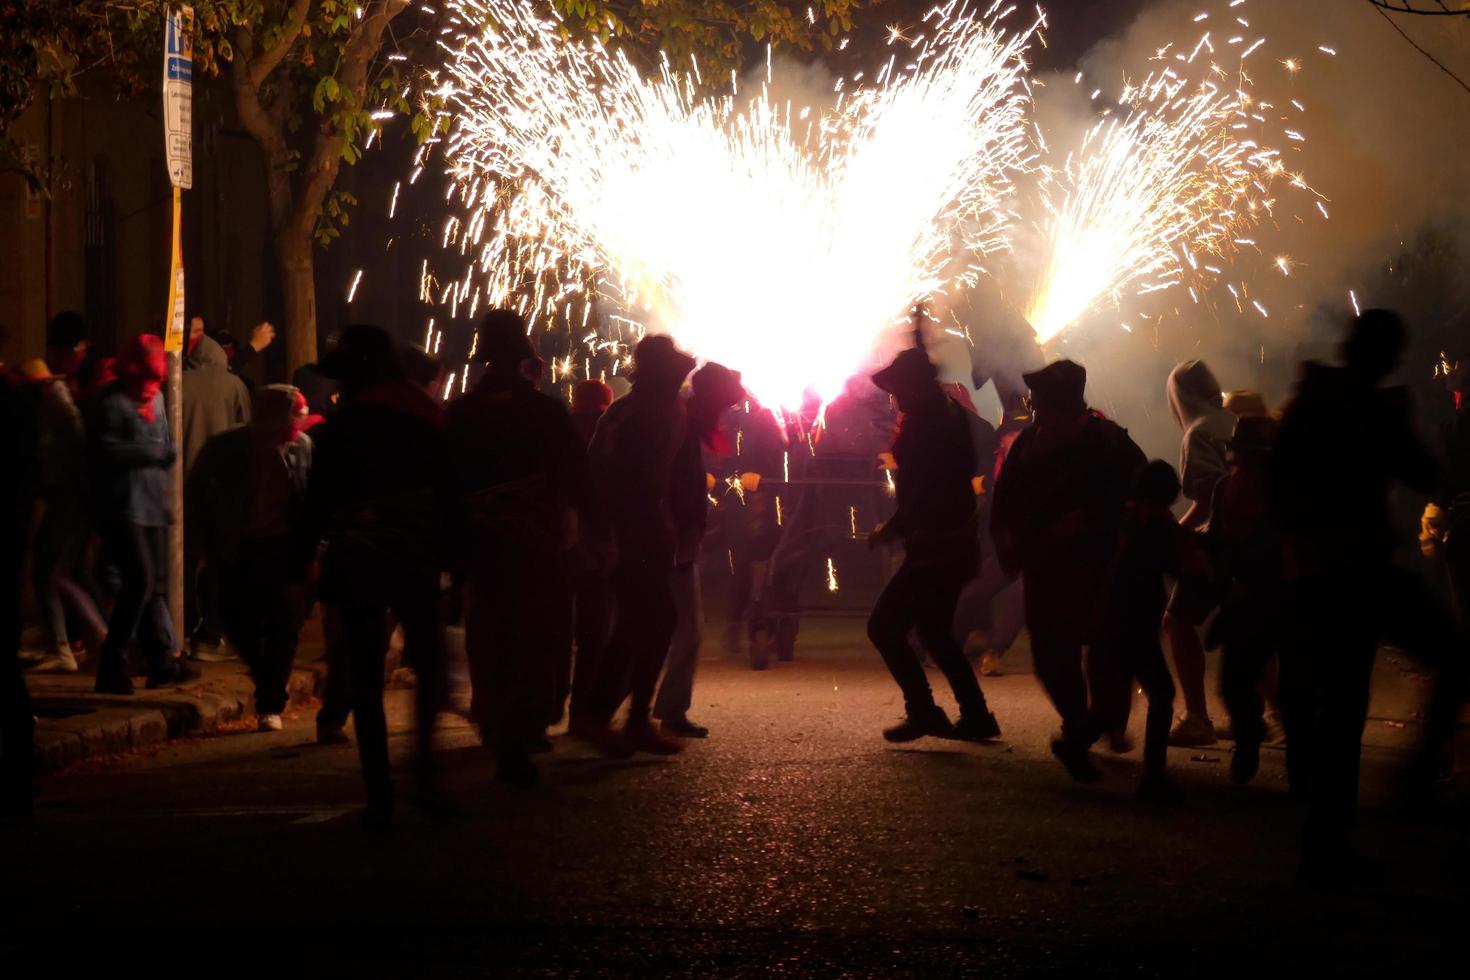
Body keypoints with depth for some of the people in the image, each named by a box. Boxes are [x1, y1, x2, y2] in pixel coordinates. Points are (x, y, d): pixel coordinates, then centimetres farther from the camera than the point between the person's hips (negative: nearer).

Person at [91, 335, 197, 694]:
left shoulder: (156, 401, 17)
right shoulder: (114, 403, -8)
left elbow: (167, 448, 23)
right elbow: (107, 450, -18)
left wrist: (166, 453, 0)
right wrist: (149, 452, -12)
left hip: (153, 505, 8)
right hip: (124, 506, -8)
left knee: (155, 584, 9)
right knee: (141, 581, -14)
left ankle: (163, 661, 13)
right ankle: (112, 666, -8)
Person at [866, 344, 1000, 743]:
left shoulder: (927, 427, -19)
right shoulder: (950, 417, 10)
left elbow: (924, 495, -23)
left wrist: (890, 529, -14)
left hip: (935, 548, -10)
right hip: (956, 542, 10)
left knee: (884, 624, -6)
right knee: (935, 631, 20)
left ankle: (922, 711, -6)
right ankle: (976, 715, 20)